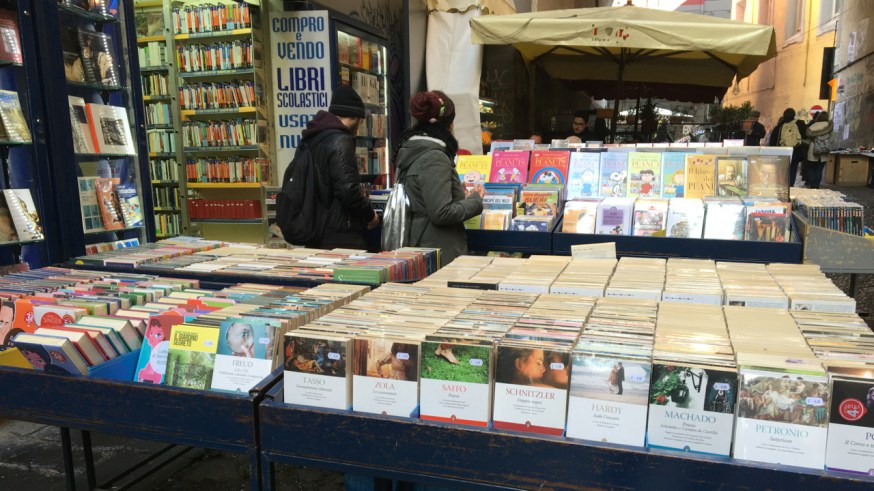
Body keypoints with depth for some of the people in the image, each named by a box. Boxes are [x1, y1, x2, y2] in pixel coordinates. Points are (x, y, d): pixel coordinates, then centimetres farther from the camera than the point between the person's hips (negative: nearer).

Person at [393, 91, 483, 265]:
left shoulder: (410, 152, 10)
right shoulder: (434, 158, -18)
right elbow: (442, 213, -21)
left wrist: (463, 197, 17)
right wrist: (475, 200, -7)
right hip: (440, 253, -9)